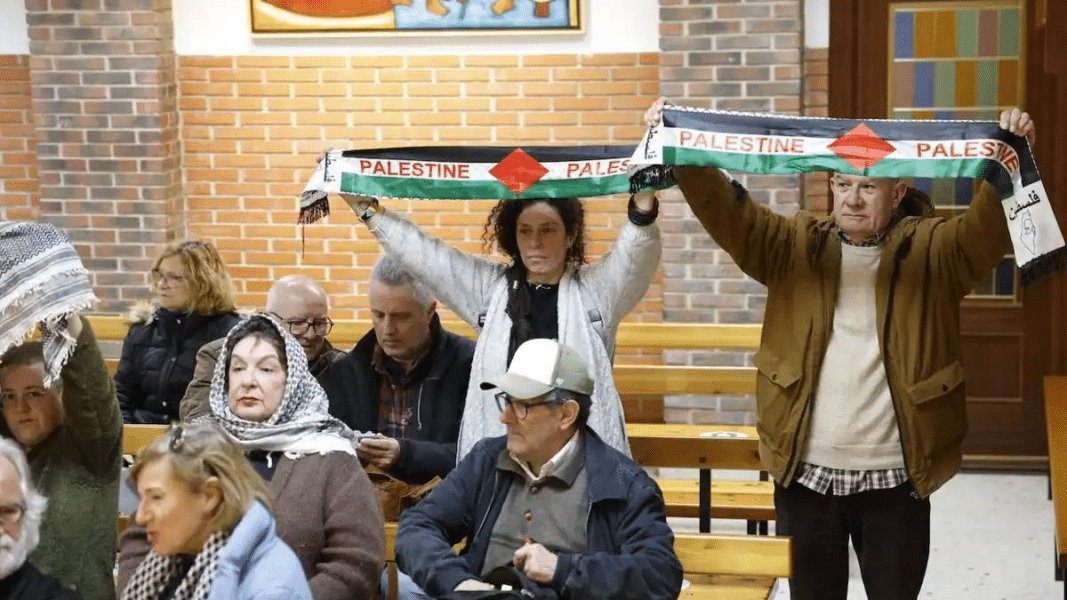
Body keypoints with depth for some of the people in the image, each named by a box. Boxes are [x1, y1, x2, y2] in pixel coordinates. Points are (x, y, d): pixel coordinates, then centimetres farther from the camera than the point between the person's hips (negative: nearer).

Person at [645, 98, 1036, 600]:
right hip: (805, 473, 1)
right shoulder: (795, 246, 5)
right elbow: (725, 211, -6)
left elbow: (990, 225, -16)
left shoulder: (930, 251, 0)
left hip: (894, 478, -1)